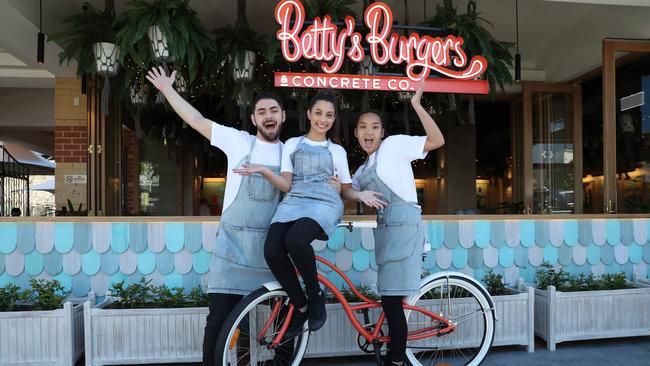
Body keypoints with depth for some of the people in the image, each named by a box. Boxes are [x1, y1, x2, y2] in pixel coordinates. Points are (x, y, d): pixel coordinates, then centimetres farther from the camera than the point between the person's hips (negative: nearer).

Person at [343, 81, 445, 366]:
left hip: (402, 222, -8)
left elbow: (437, 141, -8)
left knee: (392, 299, -6)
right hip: (384, 227, 8)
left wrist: (417, 105, -11)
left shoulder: (394, 144, 2)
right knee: (389, 297, 13)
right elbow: (347, 190, 8)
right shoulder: (363, 168, 24)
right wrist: (360, 195, -14)